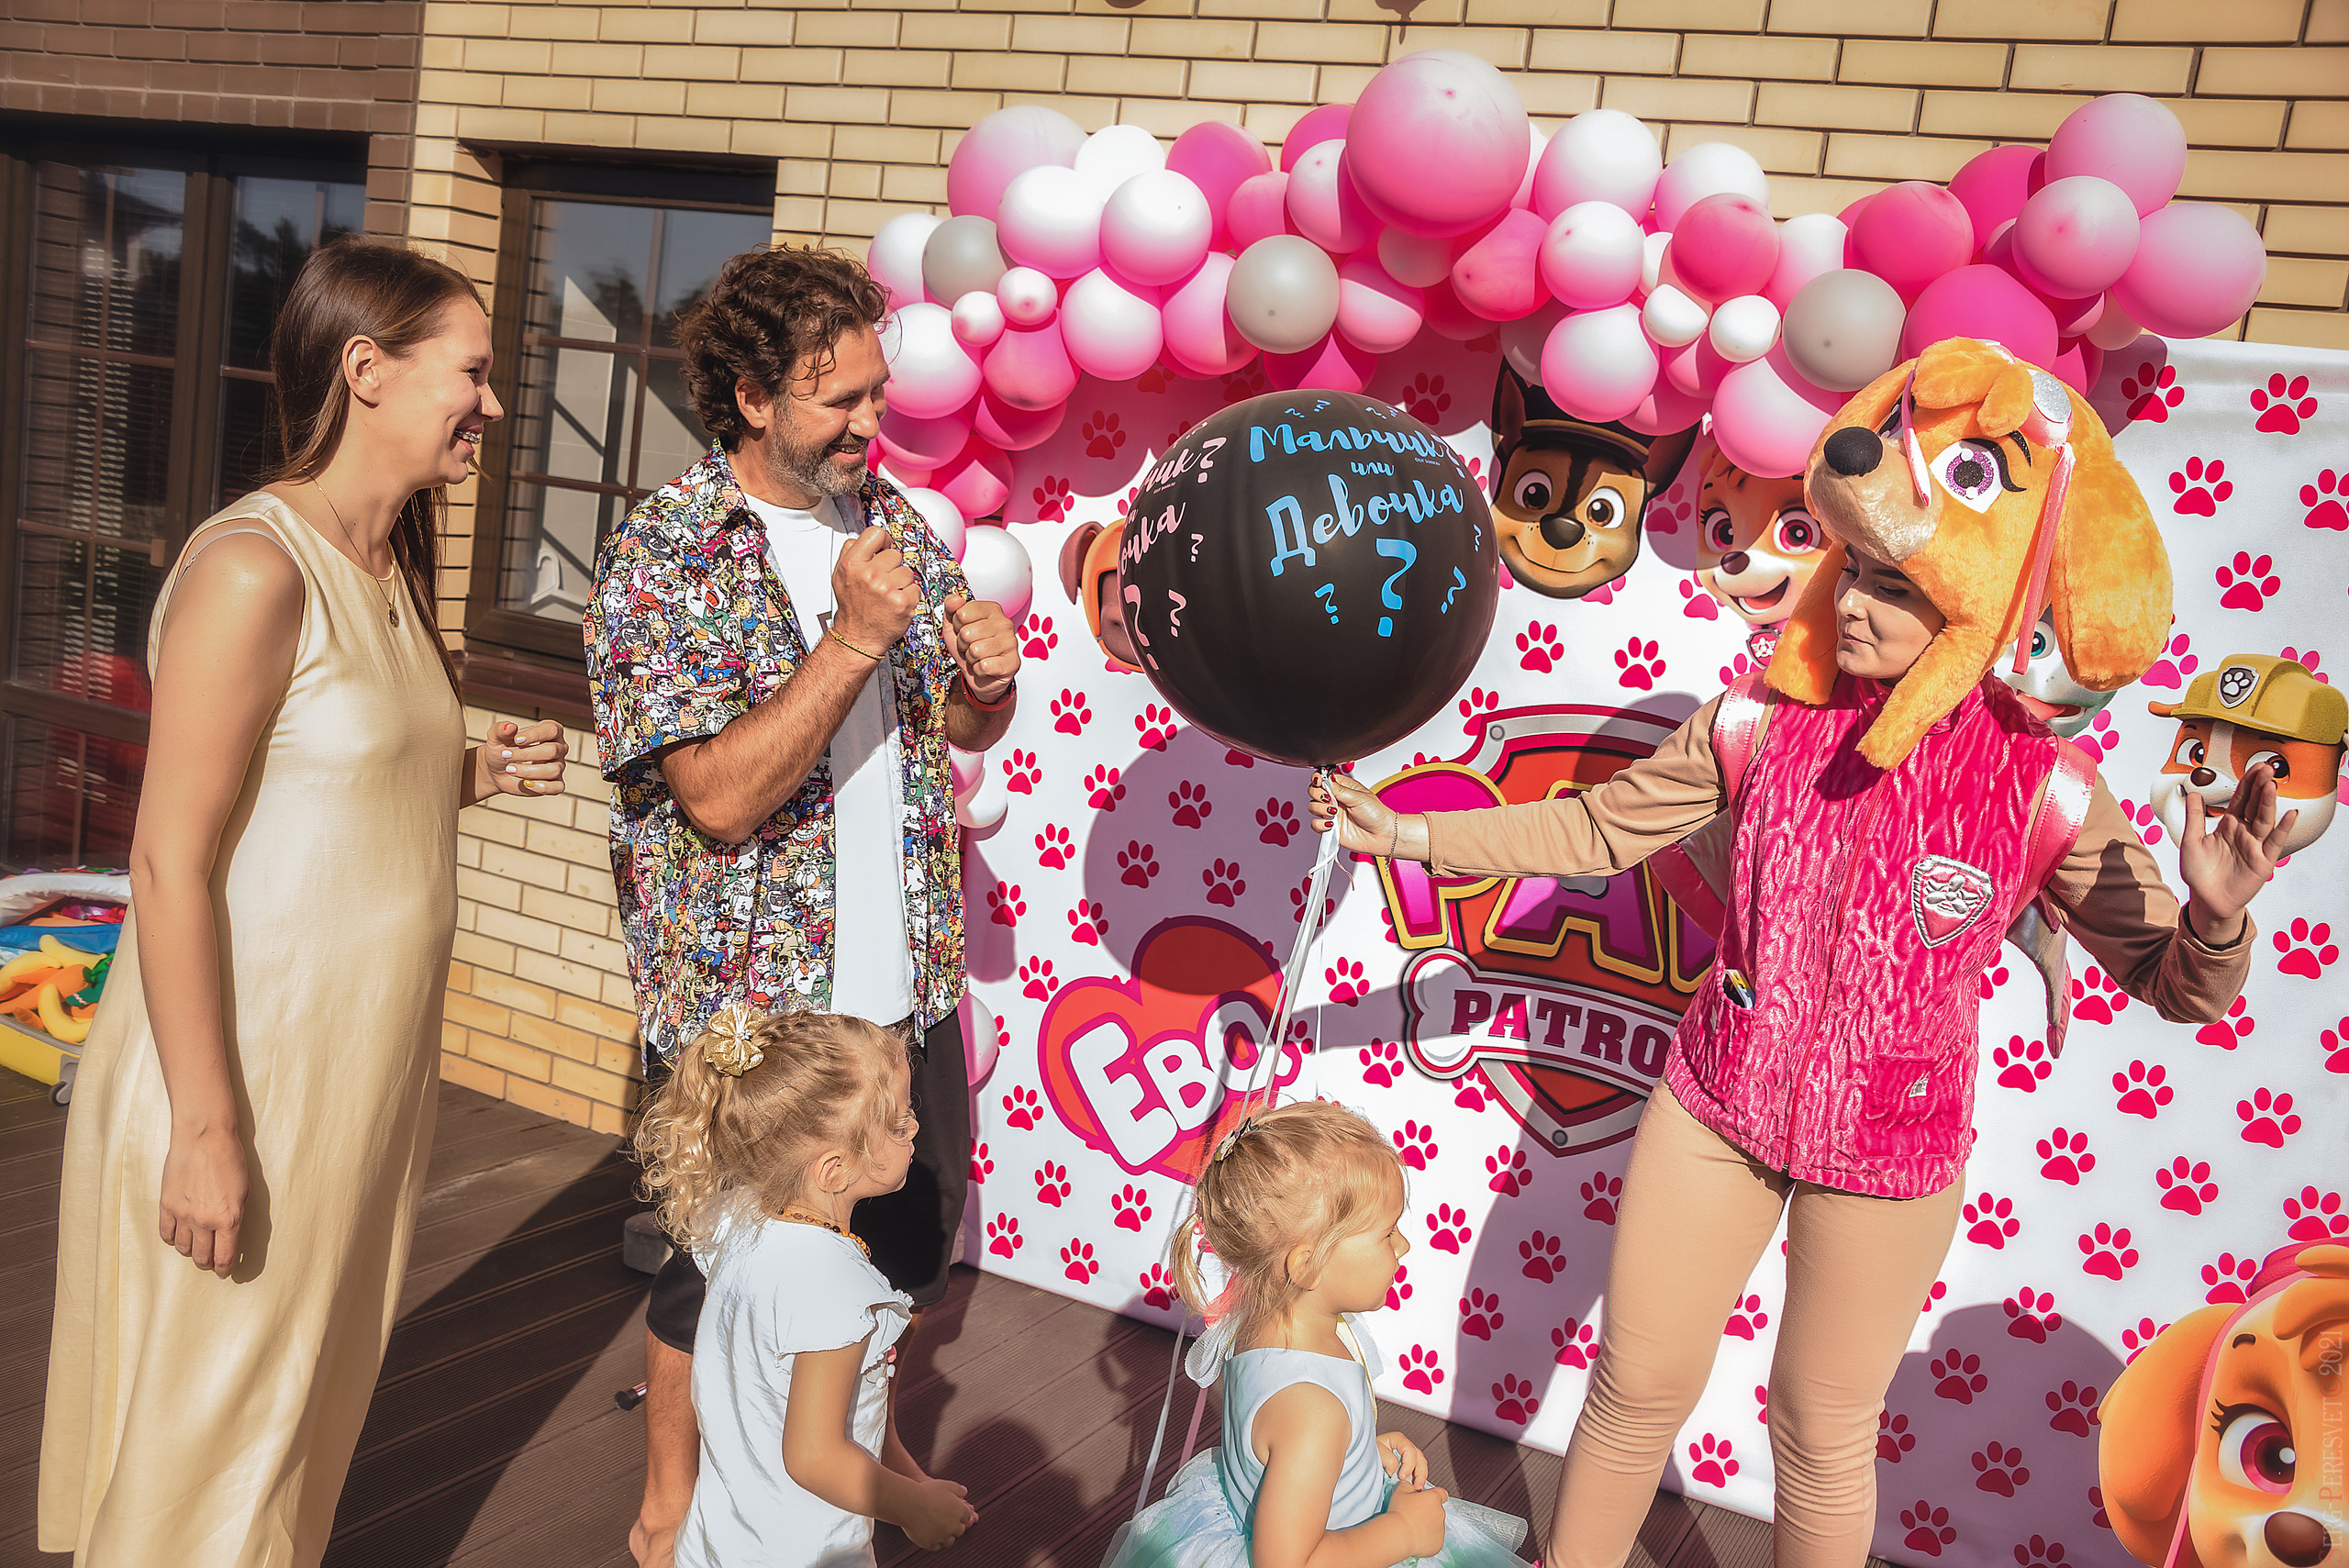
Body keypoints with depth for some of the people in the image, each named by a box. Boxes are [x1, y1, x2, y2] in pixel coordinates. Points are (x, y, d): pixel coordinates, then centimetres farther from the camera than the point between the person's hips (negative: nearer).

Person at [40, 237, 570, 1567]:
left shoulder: (391, 568, 9)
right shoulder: (254, 568, -18)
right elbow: (172, 864, -20)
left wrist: (479, 775, 0)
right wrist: (206, 1126, -21)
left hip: (363, 1061, 8)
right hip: (247, 1062, -8)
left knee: (316, 1393, 21)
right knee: (211, 1422, 8)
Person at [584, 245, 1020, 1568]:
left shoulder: (894, 518, 5)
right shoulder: (664, 559, -14)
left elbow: (964, 734, 12)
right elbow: (722, 797, -22)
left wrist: (989, 676, -11)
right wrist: (856, 637, -28)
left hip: (907, 981, 6)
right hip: (751, 996, -5)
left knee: (913, 1240, 18)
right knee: (727, 1270, 11)